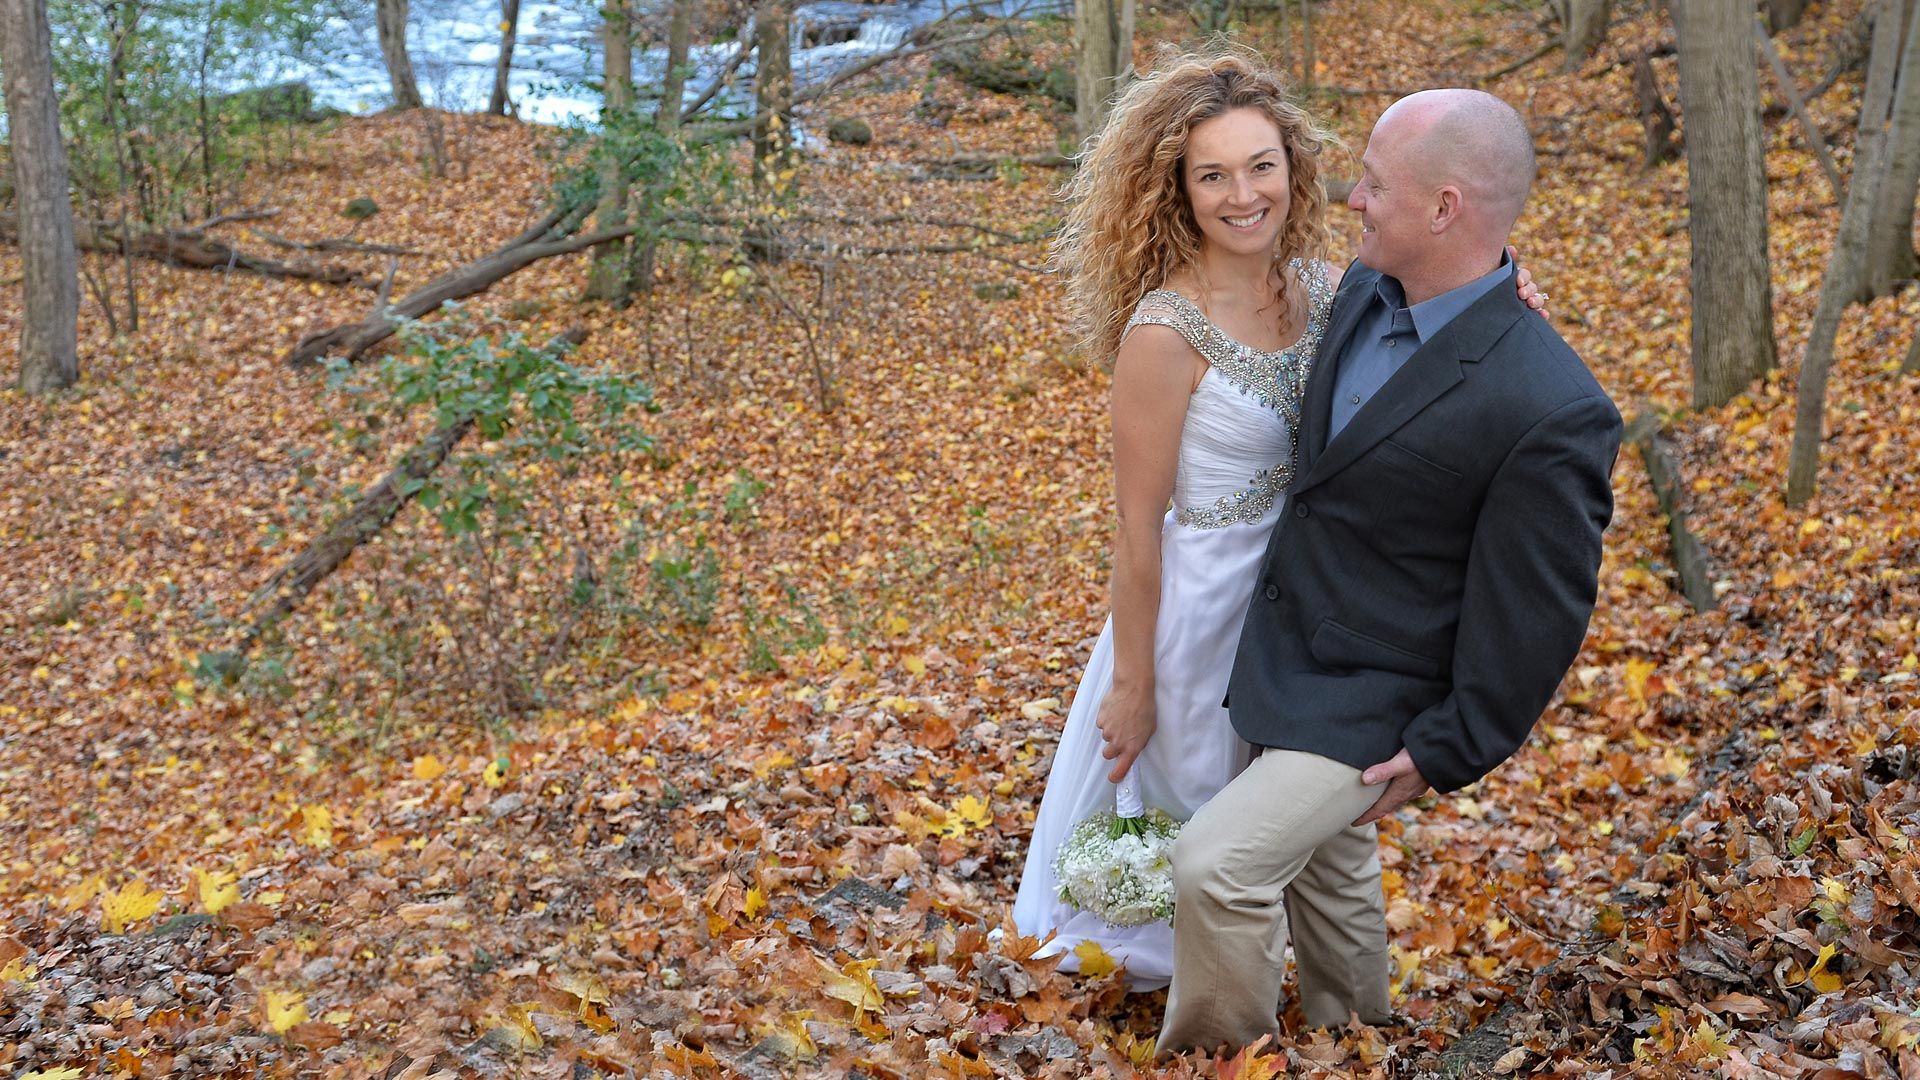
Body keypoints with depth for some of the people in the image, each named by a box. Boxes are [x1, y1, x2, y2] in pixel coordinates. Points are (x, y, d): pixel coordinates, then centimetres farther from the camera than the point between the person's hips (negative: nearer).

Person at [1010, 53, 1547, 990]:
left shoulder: (1319, 288, -8)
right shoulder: (1166, 331, -26)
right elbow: (1137, 524, -20)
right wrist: (1132, 683, -13)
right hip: (1202, 594, -7)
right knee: (1194, 804, 18)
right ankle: (1167, 971, 48)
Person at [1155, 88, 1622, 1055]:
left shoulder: (1550, 411, -29)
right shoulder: (1366, 291, -5)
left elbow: (1532, 613, -20)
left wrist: (1446, 753, -13)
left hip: (1369, 708, -8)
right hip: (1287, 652, 8)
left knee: (1217, 866, -14)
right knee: (1326, 870, 25)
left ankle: (1206, 1058, 12)